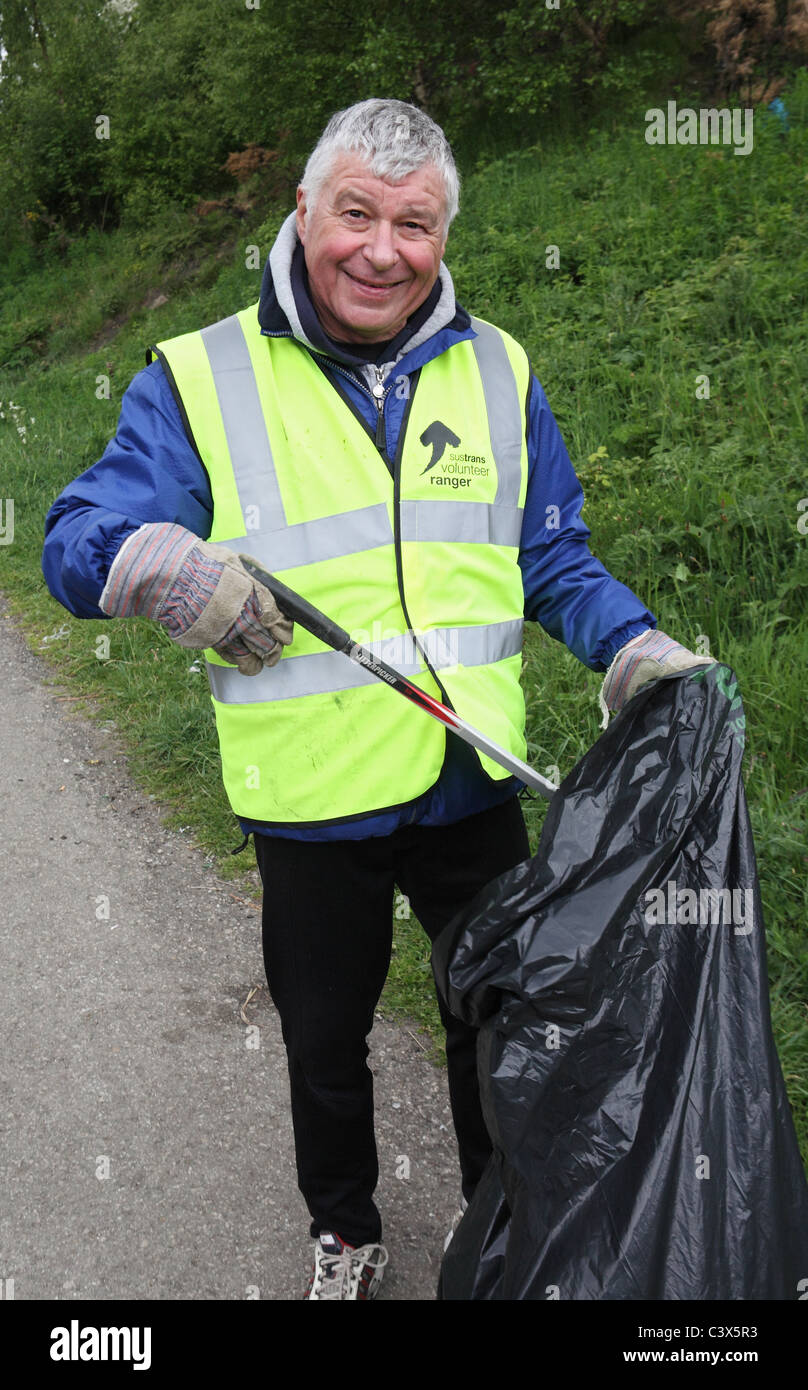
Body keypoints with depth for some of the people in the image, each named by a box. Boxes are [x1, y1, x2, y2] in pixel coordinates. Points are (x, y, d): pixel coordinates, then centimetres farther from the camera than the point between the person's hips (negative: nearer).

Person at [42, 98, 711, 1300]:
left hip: (474, 790, 3)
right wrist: (152, 559, -32)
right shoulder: (200, 377, -6)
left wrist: (638, 653, -8)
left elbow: (553, 562, 8)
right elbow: (78, 544, -10)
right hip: (310, 802, -2)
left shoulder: (498, 372, 4)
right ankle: (344, 1233, 48)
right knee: (324, 1043, 19)